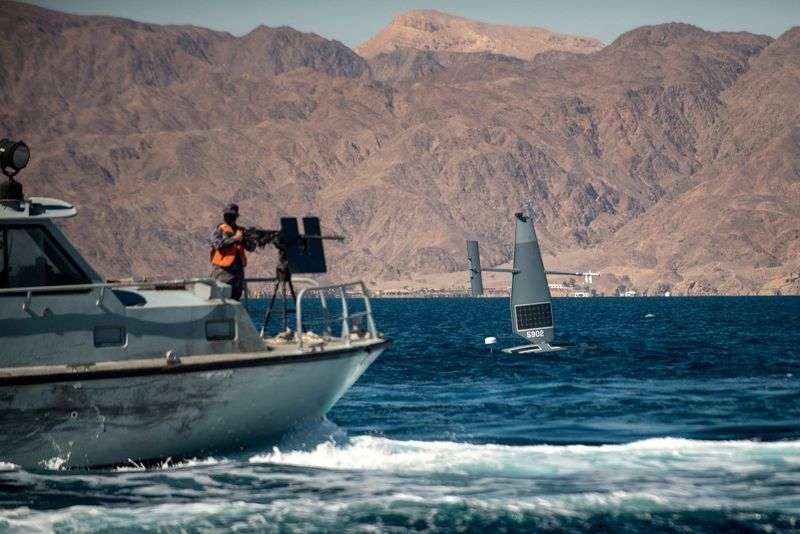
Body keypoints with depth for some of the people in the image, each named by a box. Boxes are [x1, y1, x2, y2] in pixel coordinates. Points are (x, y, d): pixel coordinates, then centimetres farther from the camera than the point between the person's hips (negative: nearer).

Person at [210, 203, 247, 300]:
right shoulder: (219, 230, -1)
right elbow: (218, 245, -18)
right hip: (223, 270, -5)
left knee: (235, 299, 9)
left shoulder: (240, 231, 13)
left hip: (238, 270, 5)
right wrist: (234, 238, -19)